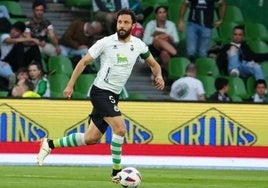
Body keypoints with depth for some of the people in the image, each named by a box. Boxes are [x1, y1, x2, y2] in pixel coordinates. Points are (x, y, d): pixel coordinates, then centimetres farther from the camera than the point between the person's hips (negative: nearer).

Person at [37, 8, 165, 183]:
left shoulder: (138, 45, 4)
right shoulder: (106, 42, -9)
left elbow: (154, 64, 16)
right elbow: (84, 62, -2)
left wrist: (159, 76, -6)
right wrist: (71, 85, -7)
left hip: (113, 96, 7)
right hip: (101, 91, -7)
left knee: (91, 138, 10)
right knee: (120, 129, -22)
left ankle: (50, 144, 24)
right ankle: (116, 173, -12)